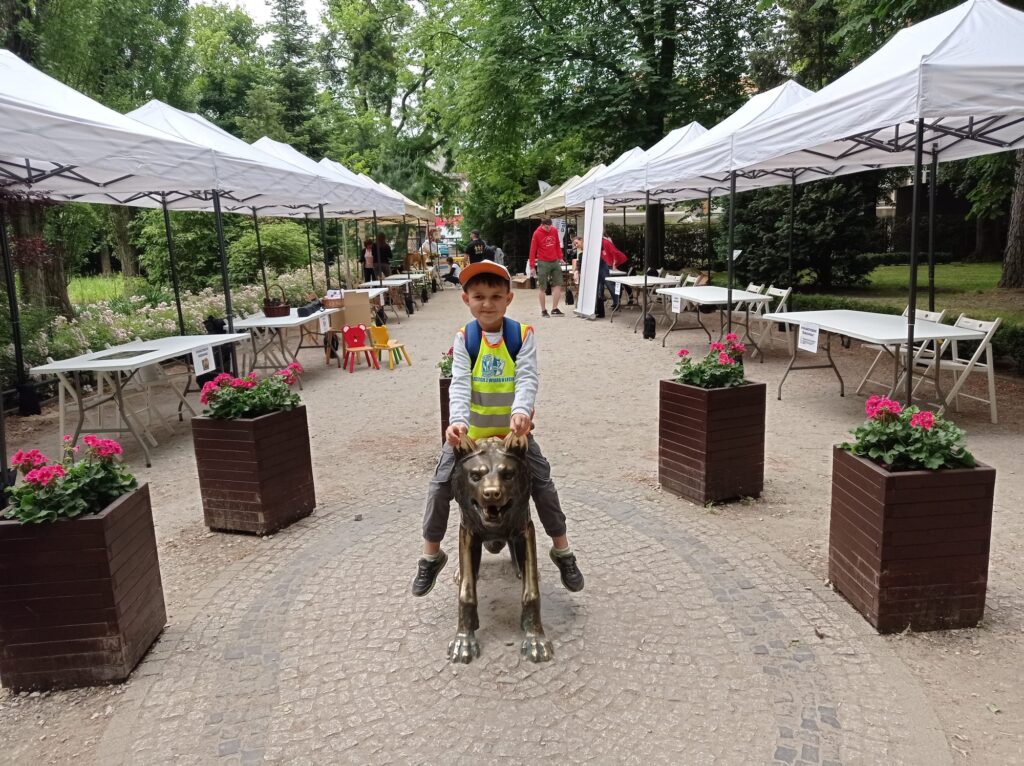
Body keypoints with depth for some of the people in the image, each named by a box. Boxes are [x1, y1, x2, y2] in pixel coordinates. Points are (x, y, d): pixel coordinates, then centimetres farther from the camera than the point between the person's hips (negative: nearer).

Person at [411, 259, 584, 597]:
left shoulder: (522, 334, -10)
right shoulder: (464, 338, -8)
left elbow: (527, 378, -20)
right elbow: (459, 383, -18)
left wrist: (521, 411, -39)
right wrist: (458, 421, -35)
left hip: (513, 426, -1)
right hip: (471, 428, 1)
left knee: (541, 480, -1)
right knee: (441, 484, -3)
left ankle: (563, 550, 20)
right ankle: (431, 554, 17)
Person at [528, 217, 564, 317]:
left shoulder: (554, 231, 4)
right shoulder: (537, 234, -8)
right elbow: (532, 250, -7)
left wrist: (560, 258, 9)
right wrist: (532, 266, -9)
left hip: (555, 262, 5)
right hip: (543, 263, -5)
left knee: (558, 285, 1)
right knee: (542, 287, 1)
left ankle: (554, 309, 7)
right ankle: (543, 310, 11)